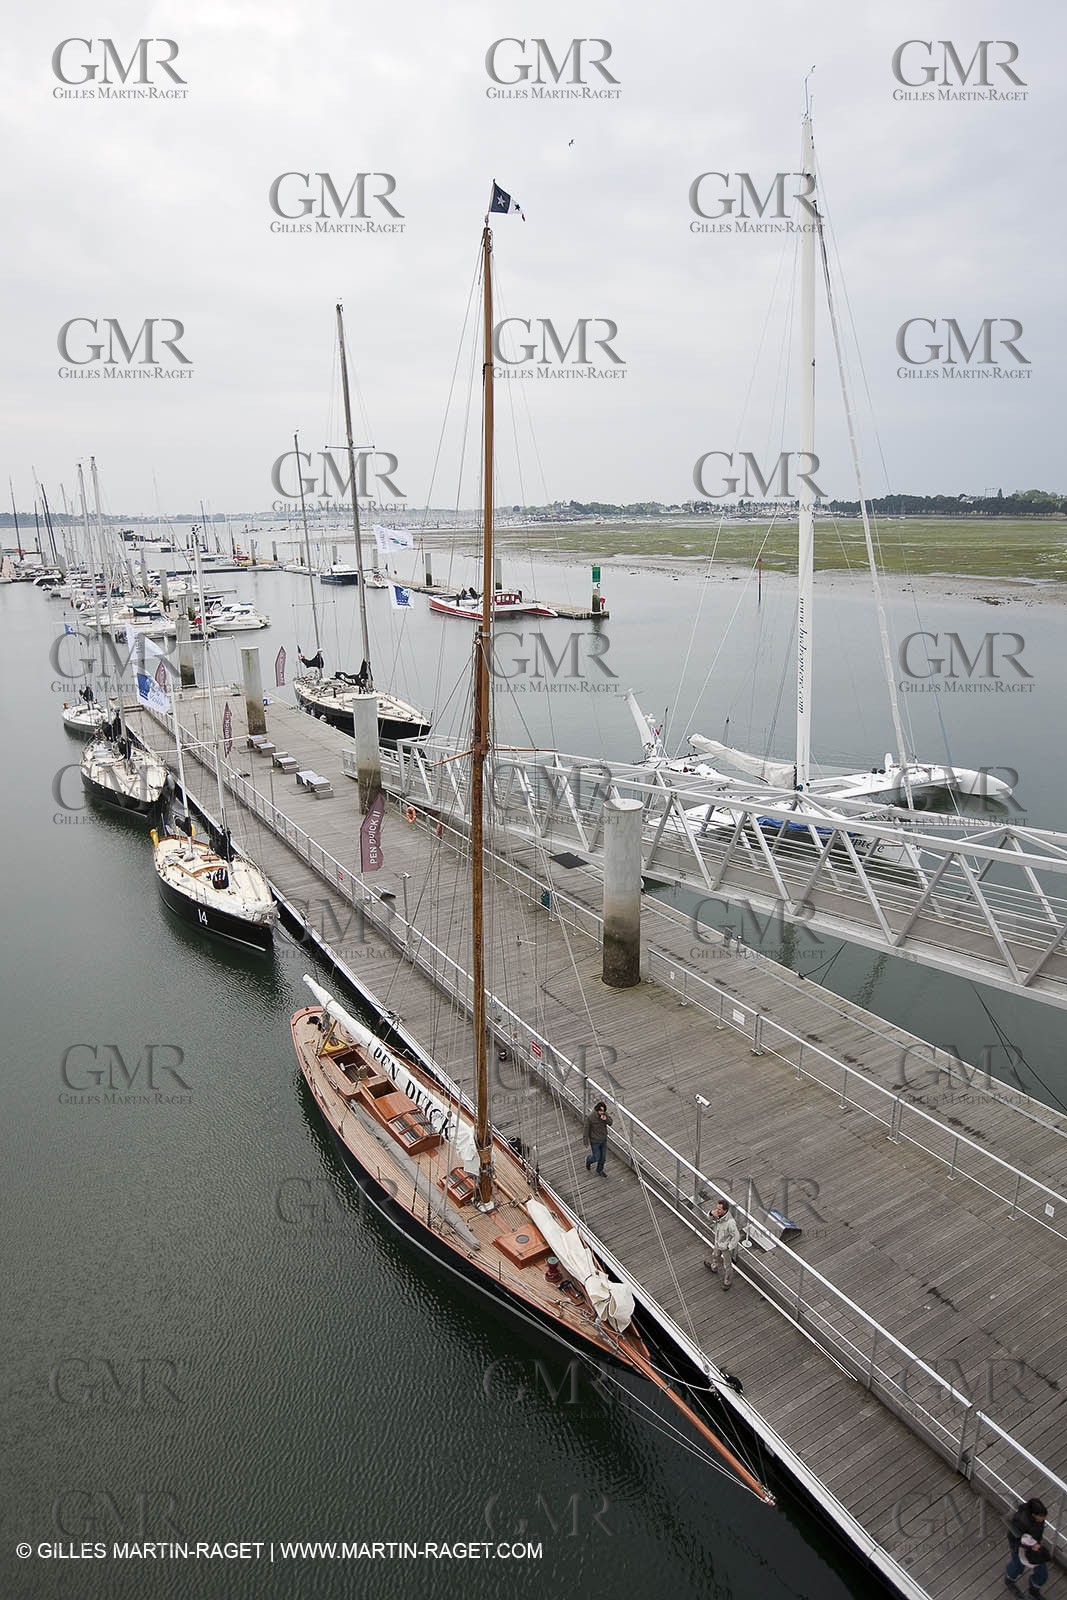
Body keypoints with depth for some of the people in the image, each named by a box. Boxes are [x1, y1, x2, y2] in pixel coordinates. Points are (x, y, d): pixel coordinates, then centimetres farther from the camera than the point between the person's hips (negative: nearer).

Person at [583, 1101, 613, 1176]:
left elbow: (610, 1123, -7)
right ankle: (588, 1160, 46)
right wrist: (587, 1143, -11)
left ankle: (599, 1171, 45)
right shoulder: (590, 1117, -32)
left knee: (602, 1156, 20)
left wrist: (606, 1119, -31)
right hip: (594, 1141, -5)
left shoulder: (604, 1113, -17)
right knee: (596, 1158, 11)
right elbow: (587, 1129, -19)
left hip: (603, 1139, 5)